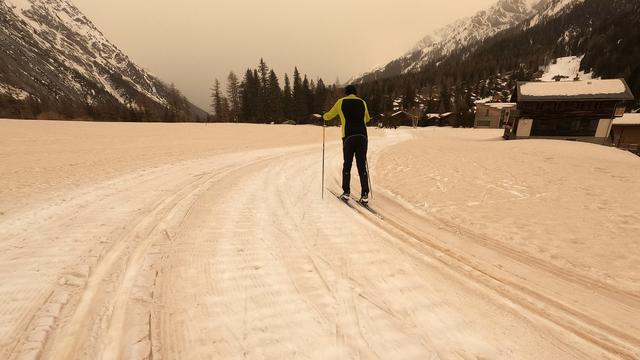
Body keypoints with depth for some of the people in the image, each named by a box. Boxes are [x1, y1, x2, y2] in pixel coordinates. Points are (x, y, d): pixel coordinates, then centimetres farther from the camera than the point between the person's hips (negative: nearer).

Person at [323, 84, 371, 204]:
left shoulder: (341, 102, 10)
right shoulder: (362, 102, 17)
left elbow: (328, 116, 21)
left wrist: (324, 116, 44)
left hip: (349, 137, -1)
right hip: (362, 136, 2)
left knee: (347, 164, 10)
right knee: (362, 165, 3)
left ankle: (346, 192, 9)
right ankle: (365, 194, -3)